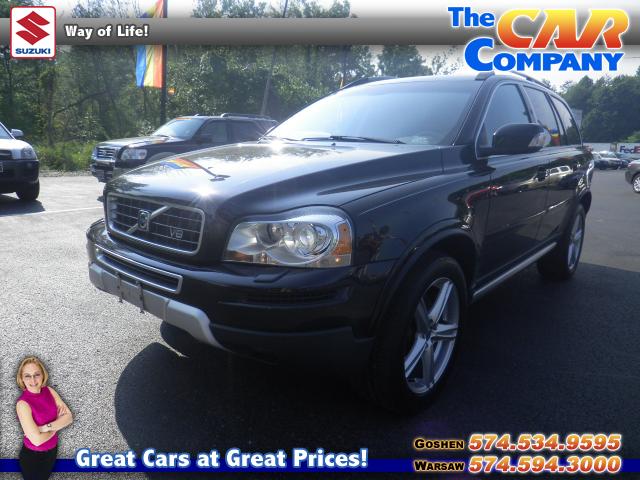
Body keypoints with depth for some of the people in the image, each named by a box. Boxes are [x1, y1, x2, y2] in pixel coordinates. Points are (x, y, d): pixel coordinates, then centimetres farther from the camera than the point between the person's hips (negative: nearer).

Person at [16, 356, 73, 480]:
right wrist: (58, 423, -14)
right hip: (32, 456, -5)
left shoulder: (49, 391, -9)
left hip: (52, 451, 5)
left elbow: (69, 417, -12)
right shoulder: (23, 403, -25)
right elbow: (36, 440, -27)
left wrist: (46, 427, -24)